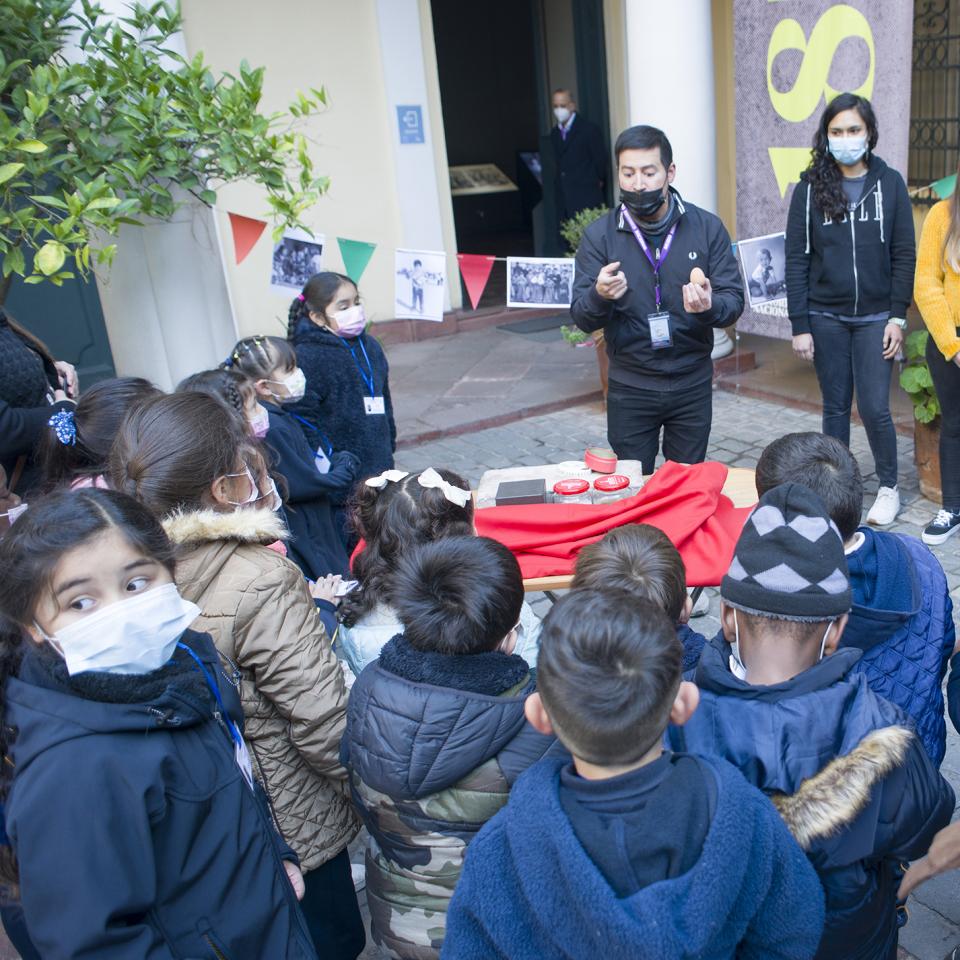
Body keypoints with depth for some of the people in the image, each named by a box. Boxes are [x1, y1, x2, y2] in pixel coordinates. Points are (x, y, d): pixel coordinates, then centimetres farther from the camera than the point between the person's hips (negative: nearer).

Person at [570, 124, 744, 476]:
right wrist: (600, 295, -31)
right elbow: (582, 319, -8)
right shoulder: (599, 235, -6)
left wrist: (709, 306, -29)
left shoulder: (707, 228, -5)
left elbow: (734, 301, -5)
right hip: (630, 388, 0)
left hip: (692, 384, 1)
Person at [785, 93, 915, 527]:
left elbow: (904, 255, 1)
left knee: (874, 408, -1)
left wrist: (898, 317, -6)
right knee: (835, 407, 9)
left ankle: (888, 488, 19)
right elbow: (796, 260, -2)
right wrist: (799, 325, -6)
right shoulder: (810, 188, 0)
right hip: (826, 318, 1)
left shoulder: (890, 183, 0)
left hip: (874, 318, 0)